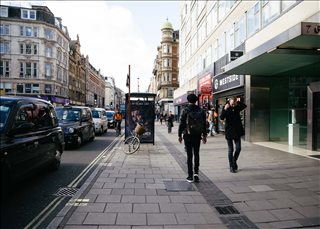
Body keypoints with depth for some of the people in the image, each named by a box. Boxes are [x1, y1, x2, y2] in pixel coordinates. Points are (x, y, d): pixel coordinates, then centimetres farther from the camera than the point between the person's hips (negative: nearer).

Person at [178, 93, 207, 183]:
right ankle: (196, 173, 8)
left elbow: (181, 124, -6)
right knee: (196, 154, 16)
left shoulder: (186, 111, -8)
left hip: (188, 136, -2)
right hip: (197, 136, 3)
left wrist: (179, 135, 3)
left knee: (189, 155, 3)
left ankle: (190, 176, 8)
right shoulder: (201, 111, 2)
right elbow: (204, 124, 6)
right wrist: (204, 135, 14)